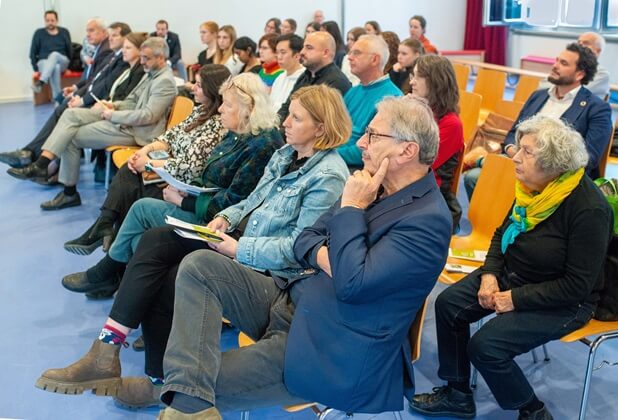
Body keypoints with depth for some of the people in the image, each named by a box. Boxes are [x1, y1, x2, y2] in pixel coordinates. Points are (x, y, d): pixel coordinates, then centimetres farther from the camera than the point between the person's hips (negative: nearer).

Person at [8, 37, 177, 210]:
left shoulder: (165, 82, -14)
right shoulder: (150, 75, 16)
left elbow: (148, 116, -22)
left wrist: (113, 115, -15)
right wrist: (113, 105, 2)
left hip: (134, 131, -9)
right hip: (121, 120, 9)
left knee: (72, 138, -7)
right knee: (71, 114, -6)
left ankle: (69, 192, 5)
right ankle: (41, 164, -15)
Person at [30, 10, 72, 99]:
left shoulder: (64, 32, 11)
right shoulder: (39, 33, 7)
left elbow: (70, 50, 14)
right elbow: (33, 52, 7)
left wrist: (69, 66, 4)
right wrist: (36, 69, -2)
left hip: (62, 62, 1)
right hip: (43, 62, -1)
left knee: (54, 54, -37)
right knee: (55, 67, -39)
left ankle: (41, 82, -53)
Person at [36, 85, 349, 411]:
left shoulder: (328, 177, -17)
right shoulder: (285, 154, 11)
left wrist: (240, 249, -23)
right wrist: (226, 217, 0)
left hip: (269, 270, -9)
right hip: (242, 243, 9)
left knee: (162, 285, -15)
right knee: (155, 241, -9)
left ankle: (159, 381, 4)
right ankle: (106, 349, -13)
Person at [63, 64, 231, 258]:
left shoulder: (217, 125, -22)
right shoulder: (200, 111, 7)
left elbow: (189, 166, -25)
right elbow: (172, 135, 11)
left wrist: (148, 163, -15)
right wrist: (145, 150, -7)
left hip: (184, 186, -8)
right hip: (170, 171, 8)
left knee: (128, 188, -9)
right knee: (127, 172, -9)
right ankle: (103, 228, -13)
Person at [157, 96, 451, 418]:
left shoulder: (428, 220, -17)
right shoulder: (373, 185, 9)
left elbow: (352, 283, -26)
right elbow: (305, 239, 14)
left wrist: (351, 208, -16)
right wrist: (323, 255, -10)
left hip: (326, 347, -9)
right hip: (290, 297, 9)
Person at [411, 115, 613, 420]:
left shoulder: (589, 209, -26)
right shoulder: (531, 186, -5)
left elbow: (577, 285, -23)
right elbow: (502, 233, 10)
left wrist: (516, 299, -22)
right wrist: (489, 274, -6)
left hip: (562, 302, -8)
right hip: (512, 275, 8)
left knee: (485, 346, -20)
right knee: (448, 304, -5)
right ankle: (457, 395, 10)